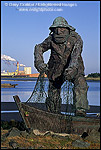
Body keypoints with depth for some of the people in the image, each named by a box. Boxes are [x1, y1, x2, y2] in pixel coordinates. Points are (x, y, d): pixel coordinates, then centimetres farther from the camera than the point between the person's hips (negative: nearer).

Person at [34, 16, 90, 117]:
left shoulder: (76, 38, -19)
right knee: (53, 94, 6)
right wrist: (39, 62, -18)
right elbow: (39, 48, 1)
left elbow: (76, 55, -35)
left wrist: (72, 68, -54)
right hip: (56, 70, 2)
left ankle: (80, 113, -32)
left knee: (81, 86, -28)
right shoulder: (51, 39, -11)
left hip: (73, 69, -2)